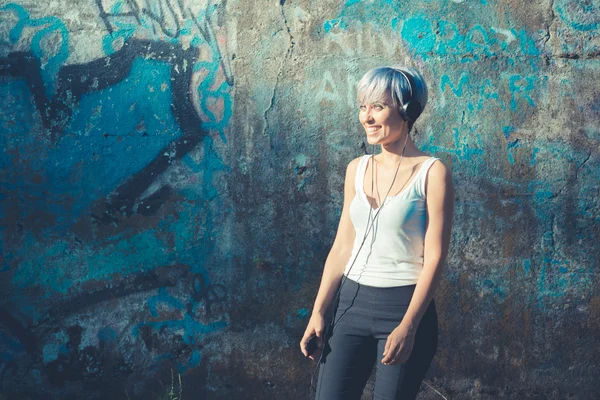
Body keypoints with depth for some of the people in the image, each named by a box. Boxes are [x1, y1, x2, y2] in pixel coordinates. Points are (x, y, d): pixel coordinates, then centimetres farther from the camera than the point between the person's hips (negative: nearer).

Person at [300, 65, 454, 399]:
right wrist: (319, 312, 4)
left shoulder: (432, 172, -7)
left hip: (403, 305, -5)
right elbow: (342, 247, 10)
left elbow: (435, 257, -11)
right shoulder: (357, 169, 8)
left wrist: (408, 327, -18)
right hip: (352, 303, 5)